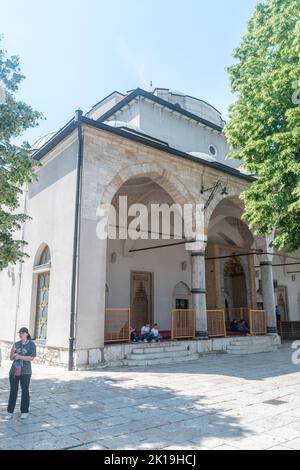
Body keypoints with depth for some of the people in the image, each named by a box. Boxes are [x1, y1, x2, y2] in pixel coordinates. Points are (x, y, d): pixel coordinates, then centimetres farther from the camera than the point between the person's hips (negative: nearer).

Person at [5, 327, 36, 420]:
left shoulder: (31, 344, -3)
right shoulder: (16, 344, 8)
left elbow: (31, 357, -11)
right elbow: (11, 358, 9)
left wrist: (19, 357, -16)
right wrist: (13, 352, -11)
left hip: (25, 372, -3)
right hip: (14, 371, 3)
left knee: (25, 391, 5)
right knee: (13, 391, 7)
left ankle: (24, 412, 15)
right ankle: (10, 411, 17)